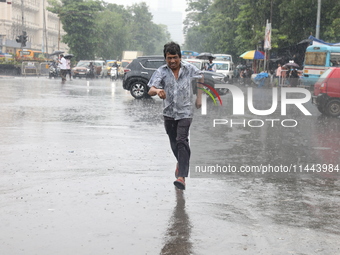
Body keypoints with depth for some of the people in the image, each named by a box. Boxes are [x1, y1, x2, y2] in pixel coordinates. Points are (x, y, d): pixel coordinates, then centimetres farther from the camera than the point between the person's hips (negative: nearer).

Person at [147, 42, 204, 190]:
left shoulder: (189, 69, -5)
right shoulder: (161, 72, -7)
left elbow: (201, 77, 17)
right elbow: (150, 91, -18)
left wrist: (199, 97, 13)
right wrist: (157, 90, -42)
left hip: (185, 112, -3)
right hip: (169, 112, 3)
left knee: (182, 141, -18)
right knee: (173, 142, 17)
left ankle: (182, 176, -23)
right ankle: (181, 163, 48)